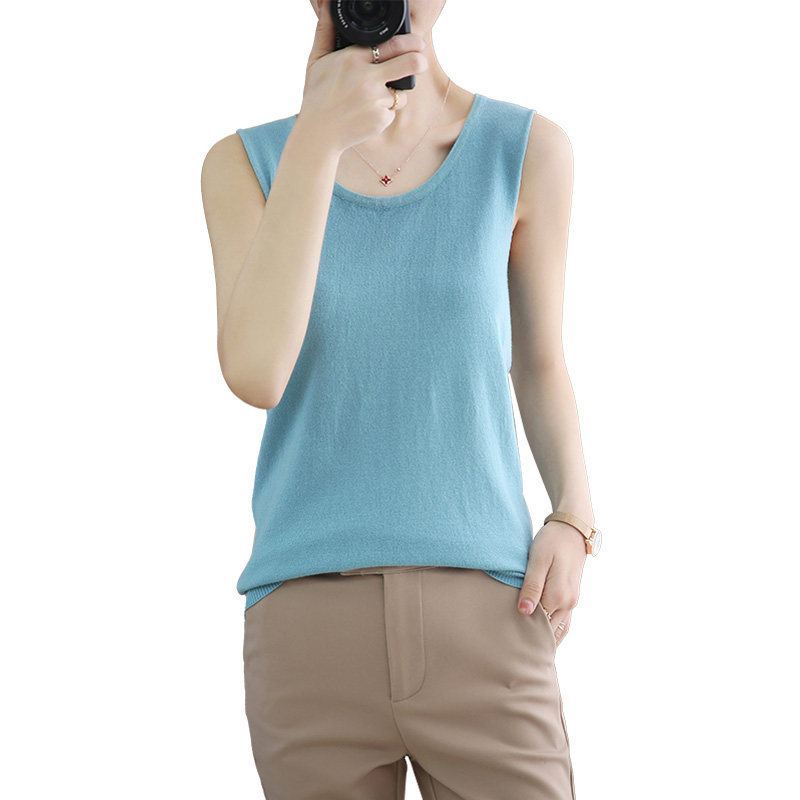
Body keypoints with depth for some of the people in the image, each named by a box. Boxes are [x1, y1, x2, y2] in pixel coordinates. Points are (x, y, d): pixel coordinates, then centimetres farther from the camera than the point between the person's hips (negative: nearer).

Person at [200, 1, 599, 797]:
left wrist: (574, 516, -3)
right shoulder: (243, 164, 4)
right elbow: (254, 375, -11)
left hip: (485, 618, 0)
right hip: (308, 623, 0)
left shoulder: (526, 150, 4)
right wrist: (318, 139, -18)